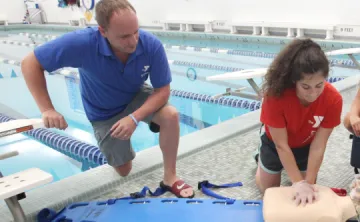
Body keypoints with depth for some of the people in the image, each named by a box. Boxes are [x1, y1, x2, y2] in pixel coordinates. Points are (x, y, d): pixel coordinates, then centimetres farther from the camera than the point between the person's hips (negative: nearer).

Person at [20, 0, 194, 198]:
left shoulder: (151, 45, -30)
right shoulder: (82, 42, -34)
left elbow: (162, 90, -20)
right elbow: (30, 64, -24)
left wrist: (134, 118, -35)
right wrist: (47, 110, -32)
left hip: (137, 97, 1)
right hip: (104, 113, -1)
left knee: (171, 115, -30)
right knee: (124, 170, 7)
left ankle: (170, 177, -8)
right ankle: (116, 146, 43)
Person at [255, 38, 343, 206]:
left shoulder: (333, 99, -32)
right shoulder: (276, 95, -39)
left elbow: (318, 146, -25)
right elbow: (281, 144, -30)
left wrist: (308, 182, -25)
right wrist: (298, 182, -28)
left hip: (305, 146, 2)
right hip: (275, 144, -2)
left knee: (308, 192, 15)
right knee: (268, 190, 16)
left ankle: (290, 166, 41)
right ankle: (261, 158, 42)